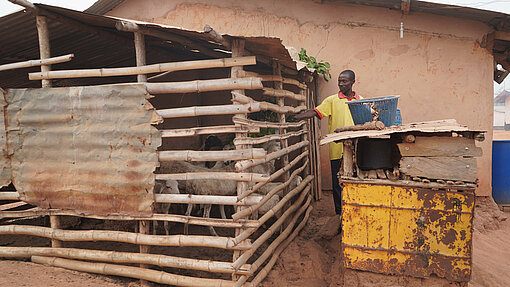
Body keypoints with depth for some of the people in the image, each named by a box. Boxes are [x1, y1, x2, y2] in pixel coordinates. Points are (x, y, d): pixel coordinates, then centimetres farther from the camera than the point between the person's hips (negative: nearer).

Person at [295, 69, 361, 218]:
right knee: (338, 182, 4)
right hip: (337, 149, -2)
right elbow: (314, 112, -7)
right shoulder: (332, 100, 2)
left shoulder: (361, 101, 11)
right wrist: (294, 117, -18)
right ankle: (340, 212, 17)